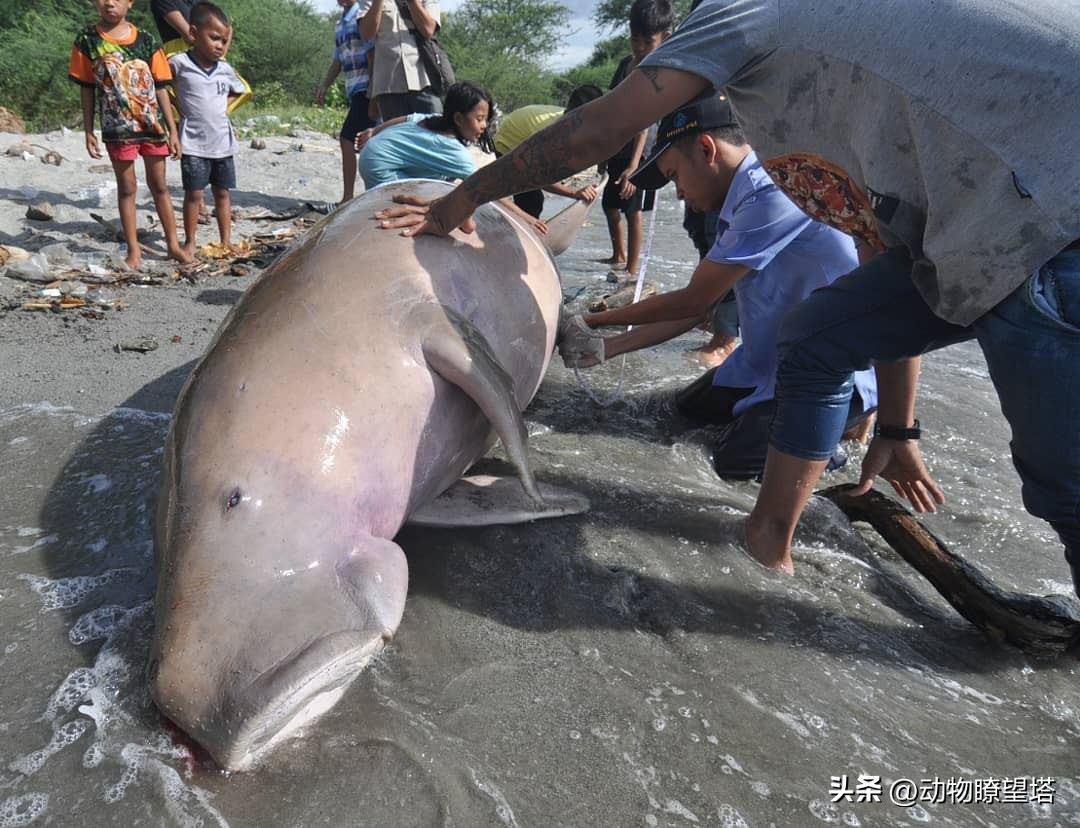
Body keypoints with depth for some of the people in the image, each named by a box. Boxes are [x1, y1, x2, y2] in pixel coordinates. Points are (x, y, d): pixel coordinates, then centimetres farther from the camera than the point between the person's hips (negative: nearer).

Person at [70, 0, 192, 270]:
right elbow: (87, 89, 4)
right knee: (126, 188, 6)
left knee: (159, 185, 9)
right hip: (118, 128, -1)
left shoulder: (146, 41, 2)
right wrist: (88, 131, 2)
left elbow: (160, 88, 4)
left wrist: (172, 130, 1)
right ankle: (133, 249, 13)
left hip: (153, 125, 1)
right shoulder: (87, 41, 0)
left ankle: (173, 244, 16)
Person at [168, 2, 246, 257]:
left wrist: (225, 103, 10)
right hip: (193, 143, -4)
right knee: (194, 193, -2)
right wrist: (177, 103, -3)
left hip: (223, 142, 5)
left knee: (222, 192, 9)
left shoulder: (225, 70, 7)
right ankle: (190, 242, 8)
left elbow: (239, 91, 25)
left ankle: (226, 241, 16)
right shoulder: (179, 63, -7)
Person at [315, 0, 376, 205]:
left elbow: (373, 52, -11)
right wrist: (324, 85, 17)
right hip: (354, 89, 8)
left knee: (347, 139, -12)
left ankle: (348, 197, -8)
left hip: (366, 88, -8)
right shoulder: (339, 24, 20)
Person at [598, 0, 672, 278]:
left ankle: (631, 269, 4)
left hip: (639, 154, -8)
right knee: (610, 205, 17)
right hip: (617, 152, 9)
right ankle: (619, 257, 34)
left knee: (632, 211, -6)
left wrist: (634, 164, -33)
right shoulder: (626, 64, 8)